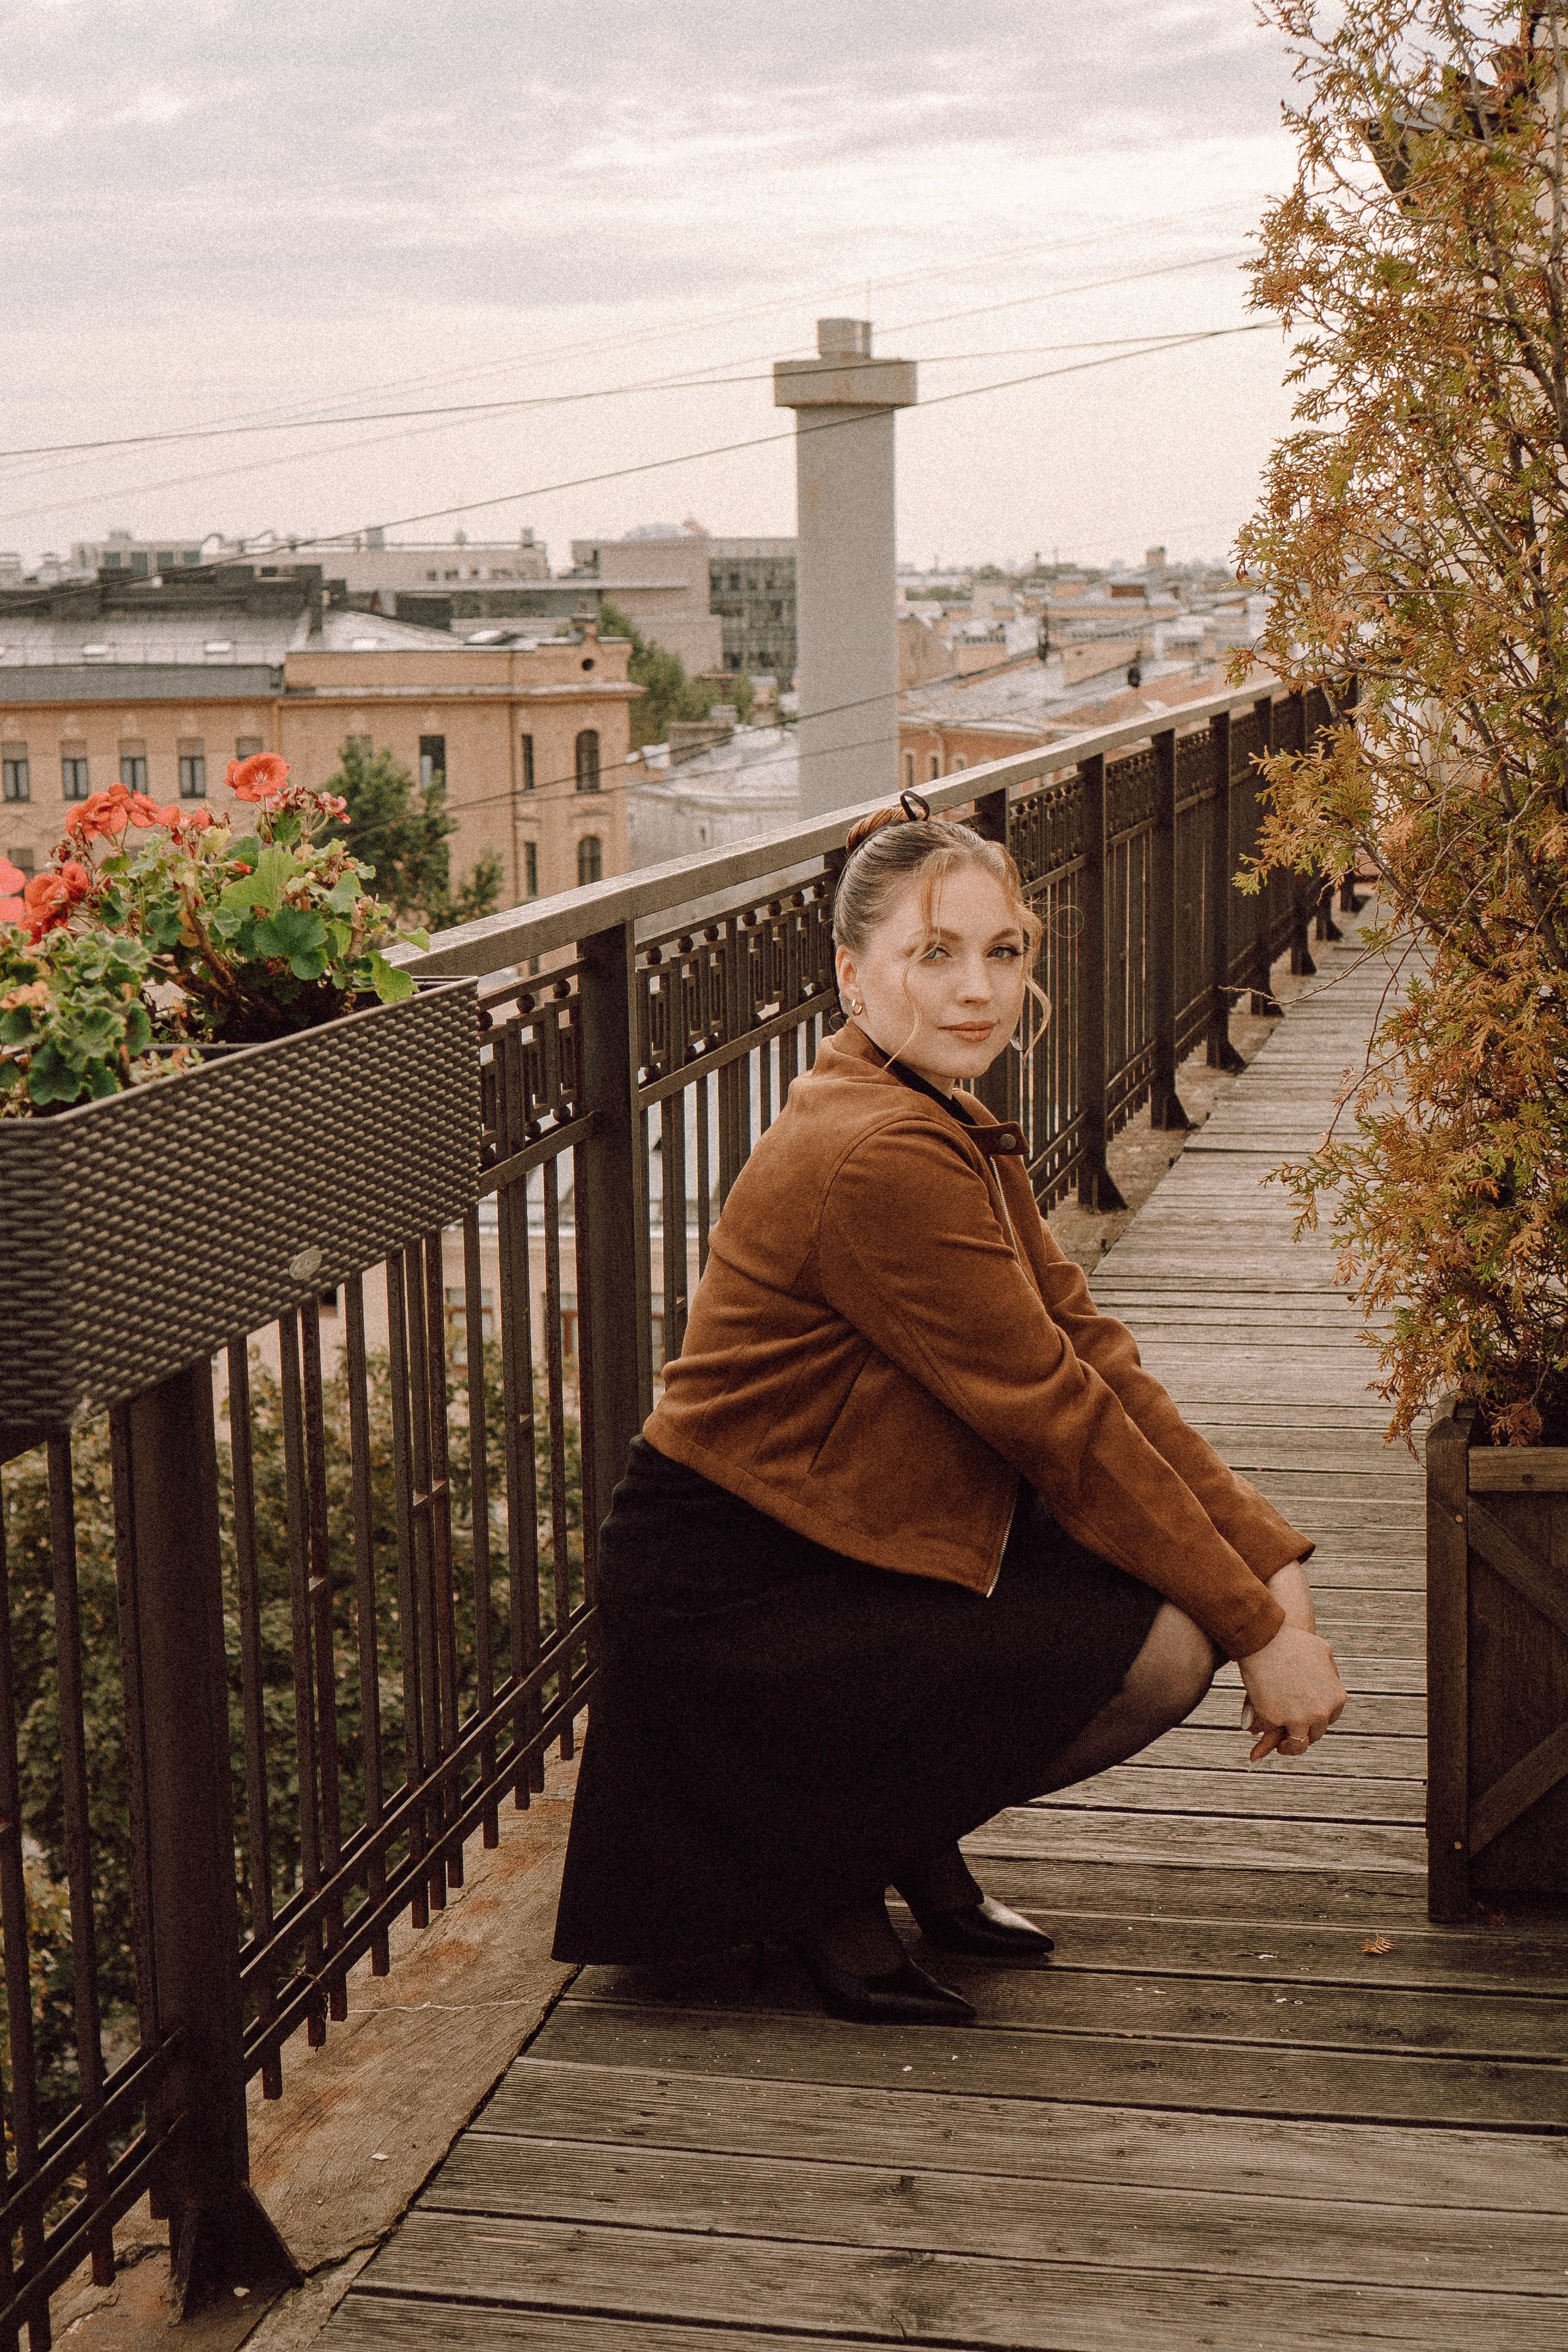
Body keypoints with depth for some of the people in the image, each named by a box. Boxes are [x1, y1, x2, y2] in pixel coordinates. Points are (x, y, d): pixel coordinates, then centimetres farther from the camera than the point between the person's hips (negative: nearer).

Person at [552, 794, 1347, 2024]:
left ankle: (914, 1839, 17)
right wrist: (1255, 1626, -16)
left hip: (846, 1547, 10)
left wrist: (1271, 1562, -7)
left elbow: (1094, 1354, 2)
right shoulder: (875, 1158, -24)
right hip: (733, 1603, -10)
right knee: (1162, 1645, -17)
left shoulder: (946, 1126, 8)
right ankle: (825, 1874, 1)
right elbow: (1057, 1418, -22)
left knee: (1201, 1580, 2)